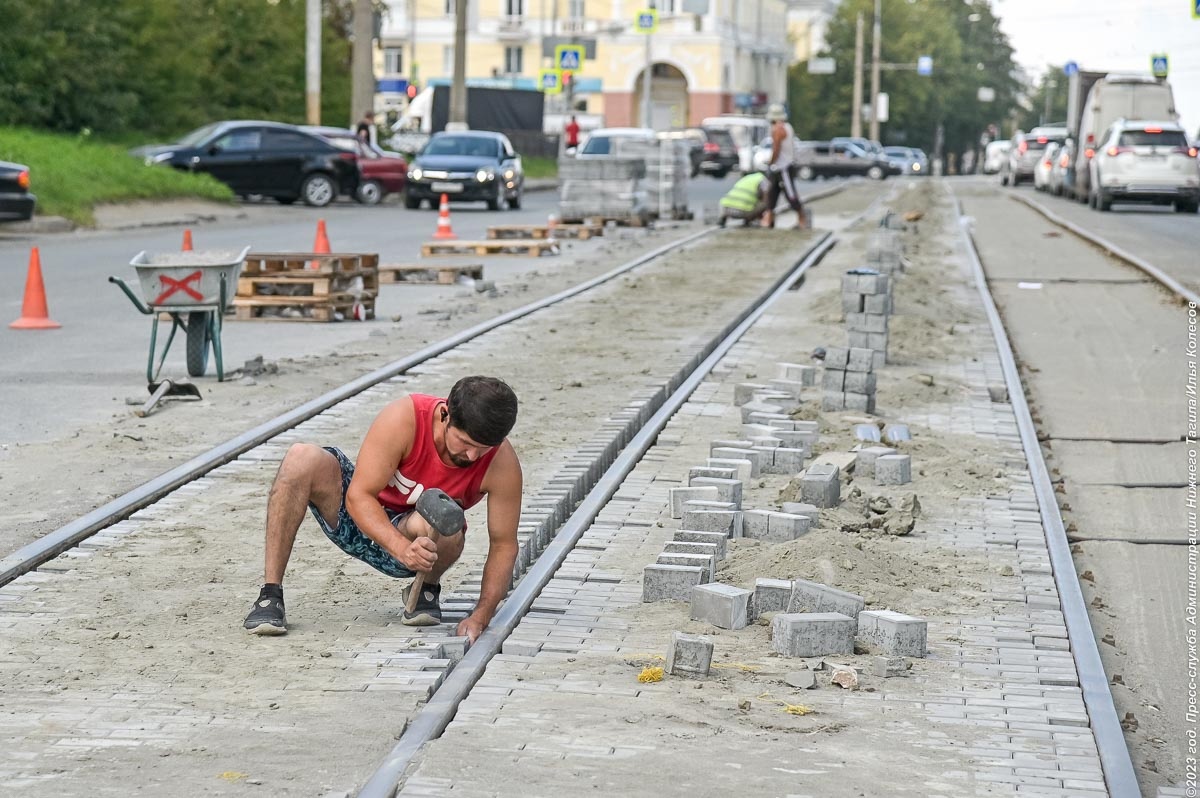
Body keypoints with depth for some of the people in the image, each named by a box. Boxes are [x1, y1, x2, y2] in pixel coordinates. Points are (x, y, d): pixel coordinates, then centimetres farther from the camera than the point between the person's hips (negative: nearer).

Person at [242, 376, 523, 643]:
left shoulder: (502, 462, -24)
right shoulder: (403, 418, -28)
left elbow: (504, 544, -16)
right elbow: (358, 496, -27)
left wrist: (481, 616, -29)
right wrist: (403, 549, -43)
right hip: (362, 519, 1)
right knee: (302, 459, -28)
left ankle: (426, 589, -3)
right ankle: (270, 595, -23)